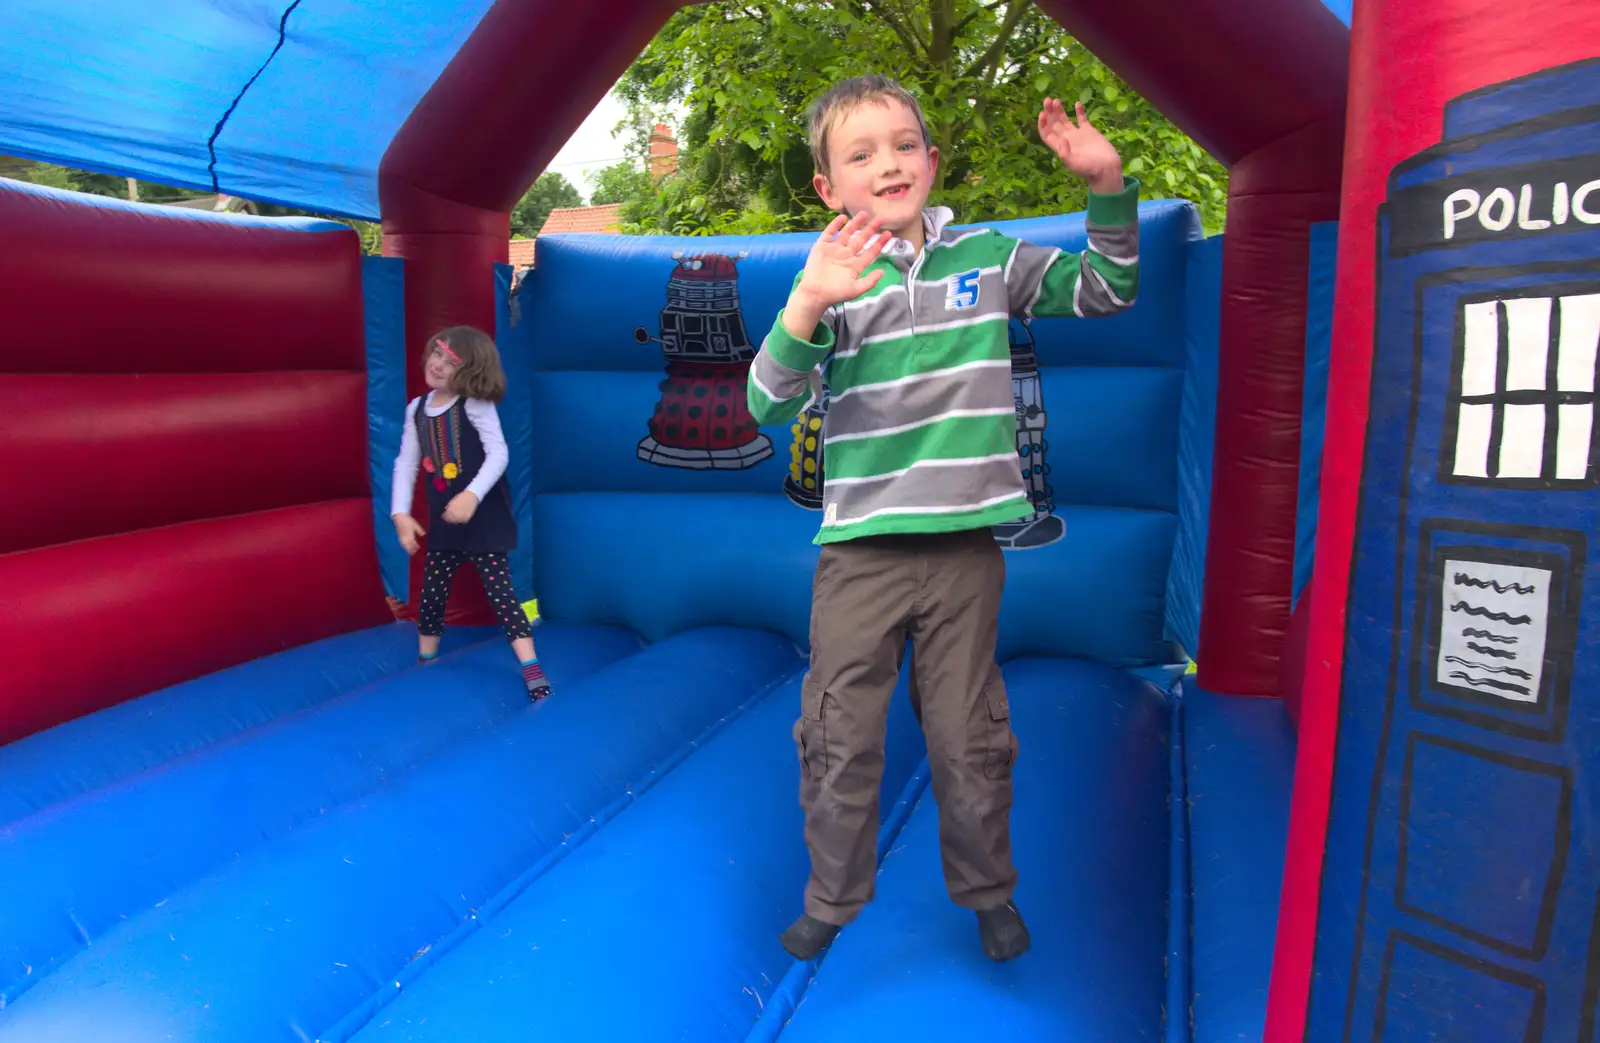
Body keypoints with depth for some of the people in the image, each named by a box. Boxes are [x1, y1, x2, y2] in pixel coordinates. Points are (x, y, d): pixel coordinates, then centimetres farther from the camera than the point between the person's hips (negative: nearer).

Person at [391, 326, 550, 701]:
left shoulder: (475, 405, -11)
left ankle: (533, 672, -7)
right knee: (431, 595, 12)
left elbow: (499, 454, -20)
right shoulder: (416, 408, 7)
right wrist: (401, 513, -3)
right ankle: (425, 665, 31)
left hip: (484, 517, -6)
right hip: (443, 521, 6)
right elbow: (406, 463, 6)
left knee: (499, 592, -9)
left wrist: (472, 496, -34)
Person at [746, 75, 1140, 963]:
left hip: (965, 543, 1)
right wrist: (807, 306, -32)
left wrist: (1107, 185, -4)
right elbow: (767, 404, -14)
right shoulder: (831, 279, -3)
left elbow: (1107, 291, 11)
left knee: (970, 739, 13)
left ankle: (988, 892, 37)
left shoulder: (987, 259, 4)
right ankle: (832, 899, 31)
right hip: (860, 550, -1)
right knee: (840, 739, 8)